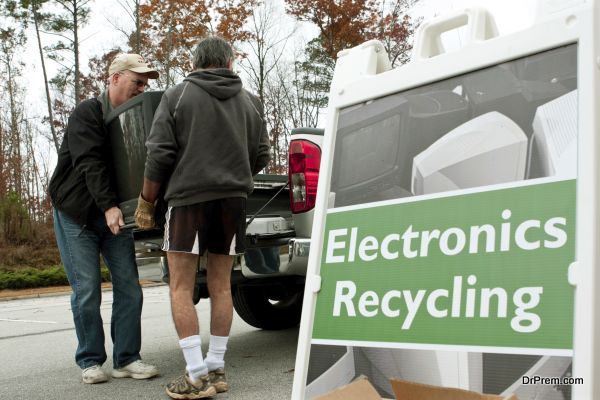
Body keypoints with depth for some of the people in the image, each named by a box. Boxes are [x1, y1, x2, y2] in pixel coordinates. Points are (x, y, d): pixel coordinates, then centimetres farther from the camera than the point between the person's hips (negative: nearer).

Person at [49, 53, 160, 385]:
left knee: (128, 286, 0)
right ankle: (90, 361, 10)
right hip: (76, 215, -5)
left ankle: (126, 359, 8)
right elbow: (90, 163, -23)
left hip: (114, 214, 6)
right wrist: (108, 206, -33)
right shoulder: (87, 114, -11)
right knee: (86, 291, -3)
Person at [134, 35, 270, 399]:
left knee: (181, 288, 0)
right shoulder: (250, 100, 12)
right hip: (234, 199, 4)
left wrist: (147, 201, 6)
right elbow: (261, 155, 11)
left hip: (189, 197, -4)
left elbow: (160, 154, -3)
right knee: (221, 285, 11)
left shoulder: (177, 96, 2)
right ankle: (216, 369, 15)